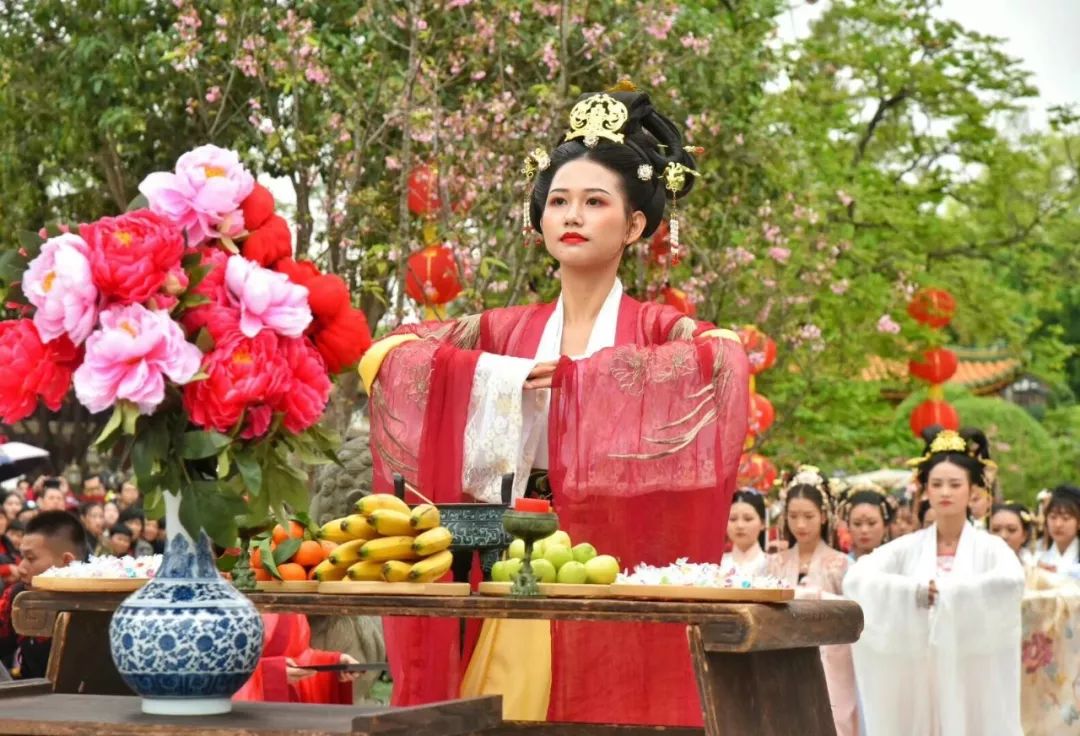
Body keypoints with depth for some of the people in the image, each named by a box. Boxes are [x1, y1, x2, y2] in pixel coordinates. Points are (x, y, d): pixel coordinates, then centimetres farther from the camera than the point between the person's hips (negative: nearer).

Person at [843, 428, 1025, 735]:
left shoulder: (990, 548, 0)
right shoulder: (907, 549, 4)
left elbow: (1011, 582, -22)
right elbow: (856, 580, -8)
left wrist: (942, 591, -19)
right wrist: (912, 590, -19)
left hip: (975, 679, -1)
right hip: (917, 679, 2)